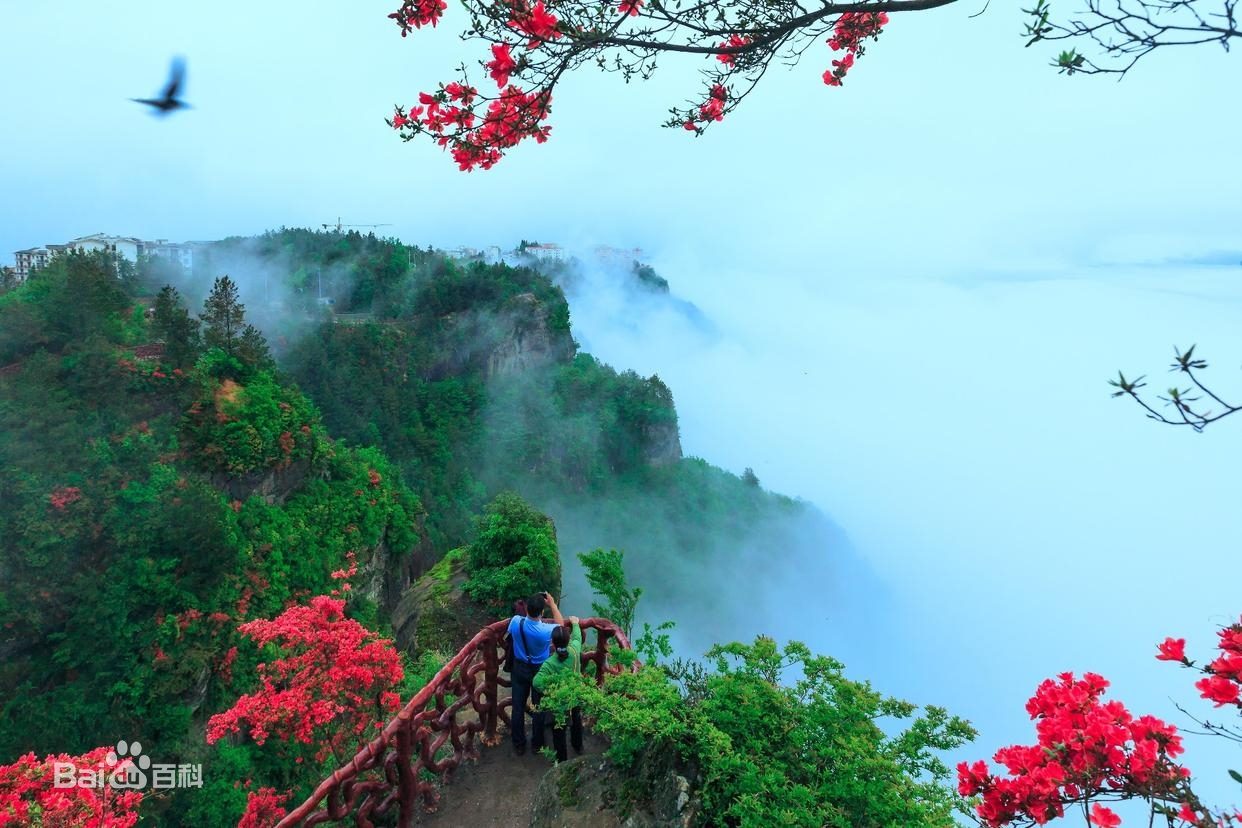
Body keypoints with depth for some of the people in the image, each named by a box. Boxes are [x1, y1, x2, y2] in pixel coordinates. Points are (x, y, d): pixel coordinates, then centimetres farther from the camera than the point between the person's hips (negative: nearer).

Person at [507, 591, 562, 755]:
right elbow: (560, 625, -6)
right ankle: (537, 744, 32)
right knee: (539, 707, 16)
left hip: (520, 668, 2)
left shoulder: (516, 622, -24)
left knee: (518, 707, 17)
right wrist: (552, 604, -2)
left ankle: (519, 745, 31)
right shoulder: (546, 630, -31)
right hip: (540, 670, -2)